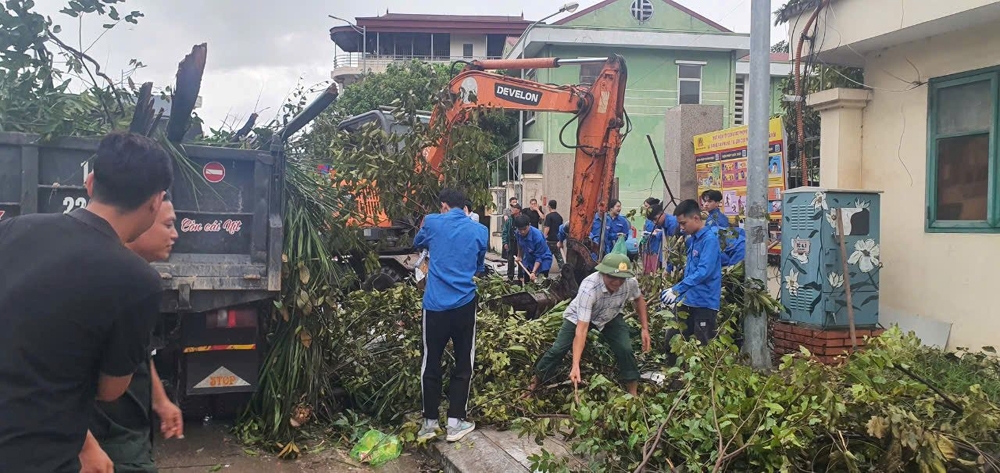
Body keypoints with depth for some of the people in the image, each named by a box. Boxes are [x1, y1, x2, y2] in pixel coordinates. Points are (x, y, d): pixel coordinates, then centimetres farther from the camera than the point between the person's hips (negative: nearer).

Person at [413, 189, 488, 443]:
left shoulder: (433, 223, 2)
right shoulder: (480, 231, 4)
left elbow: (418, 243, 24)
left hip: (435, 304, 0)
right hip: (465, 304, 0)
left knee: (431, 363, 10)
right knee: (463, 365, 10)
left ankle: (430, 422, 17)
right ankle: (455, 423, 11)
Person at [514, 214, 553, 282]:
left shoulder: (537, 236, -34)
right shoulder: (518, 233, -16)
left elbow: (539, 257, -30)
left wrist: (533, 272, -38)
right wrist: (519, 256, 20)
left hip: (543, 260, -6)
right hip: (529, 260, 6)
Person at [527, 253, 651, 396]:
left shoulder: (630, 282, -30)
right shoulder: (589, 288, -43)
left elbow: (639, 299, -1)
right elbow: (582, 329, -45)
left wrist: (645, 328, -7)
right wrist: (576, 365, -50)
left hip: (610, 317, 3)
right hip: (579, 316, -3)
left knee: (625, 349, -14)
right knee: (558, 349, -10)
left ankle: (634, 395, 4)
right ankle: (535, 382, 12)